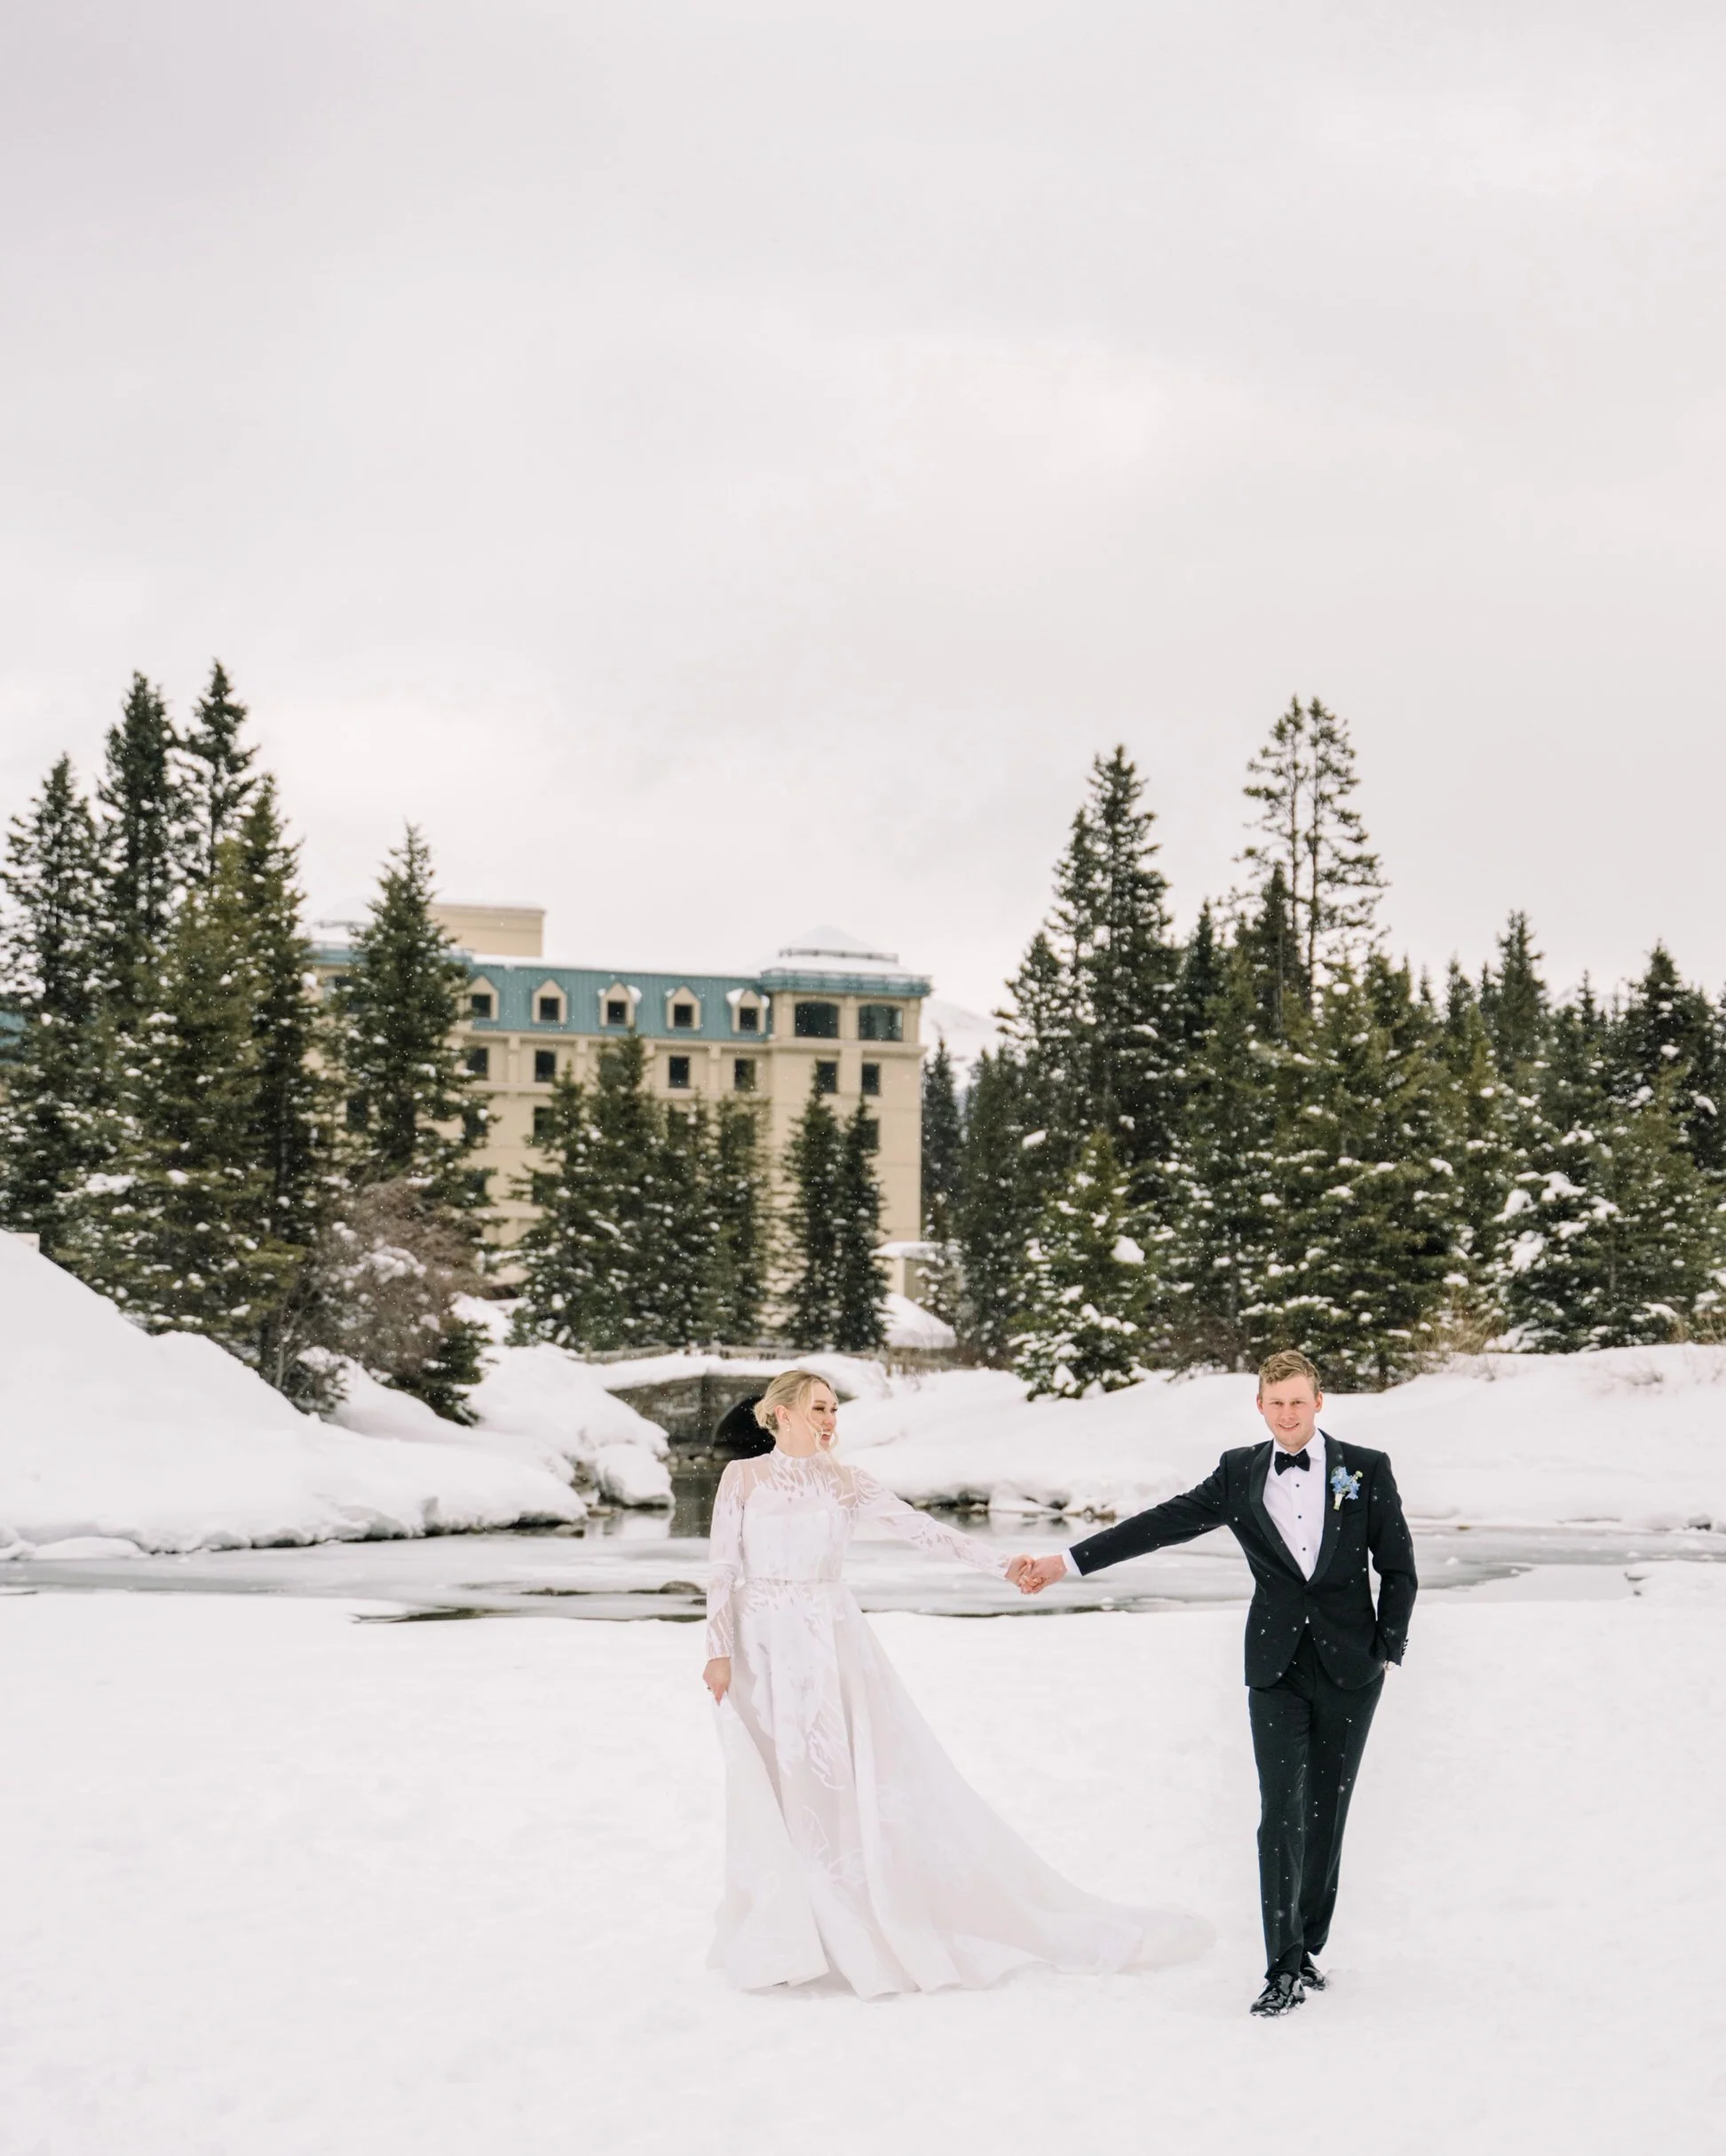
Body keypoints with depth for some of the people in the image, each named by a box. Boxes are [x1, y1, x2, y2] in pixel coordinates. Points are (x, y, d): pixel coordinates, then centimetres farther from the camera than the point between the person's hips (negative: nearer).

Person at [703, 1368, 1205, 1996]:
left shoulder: (845, 1482, 3)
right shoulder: (742, 1478, 1)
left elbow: (920, 1529, -6)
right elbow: (722, 1572, 0)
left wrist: (999, 1563, -18)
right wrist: (719, 1651, -8)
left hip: (833, 1645, 1)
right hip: (763, 1650, -1)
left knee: (872, 1780, -2)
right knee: (777, 1797, 3)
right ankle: (778, 1941, 15)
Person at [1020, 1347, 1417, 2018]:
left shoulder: (1366, 1470, -1)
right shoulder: (1240, 1473, 3)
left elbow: (1399, 1567, 4)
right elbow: (1164, 1523, 1)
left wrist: (1389, 1650, -2)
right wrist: (1068, 1561, -4)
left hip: (1349, 1667, 0)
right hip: (1276, 1668, 0)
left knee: (1325, 1813, 6)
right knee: (1281, 1813, -8)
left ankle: (1308, 1950, 18)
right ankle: (1284, 1967, -7)